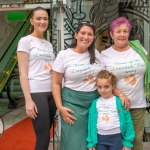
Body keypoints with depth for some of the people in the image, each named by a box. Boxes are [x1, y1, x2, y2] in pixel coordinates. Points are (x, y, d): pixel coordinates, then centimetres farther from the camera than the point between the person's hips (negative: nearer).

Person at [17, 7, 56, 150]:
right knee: (43, 138, -5)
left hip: (51, 92, 6)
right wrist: (28, 100, -15)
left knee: (45, 135, 10)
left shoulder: (49, 44, 16)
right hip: (36, 93, -6)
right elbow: (23, 73, -8)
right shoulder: (25, 41, -2)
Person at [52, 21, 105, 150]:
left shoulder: (96, 54, 4)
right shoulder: (64, 55, -7)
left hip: (95, 101, 4)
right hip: (73, 102, -4)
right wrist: (60, 107, -11)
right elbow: (56, 83, -4)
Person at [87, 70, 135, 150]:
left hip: (116, 137, -2)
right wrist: (91, 142, 4)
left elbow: (127, 121, -5)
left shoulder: (119, 101, -7)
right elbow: (91, 122, 4)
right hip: (100, 138, 3)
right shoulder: (95, 103, 2)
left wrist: (127, 142, -6)